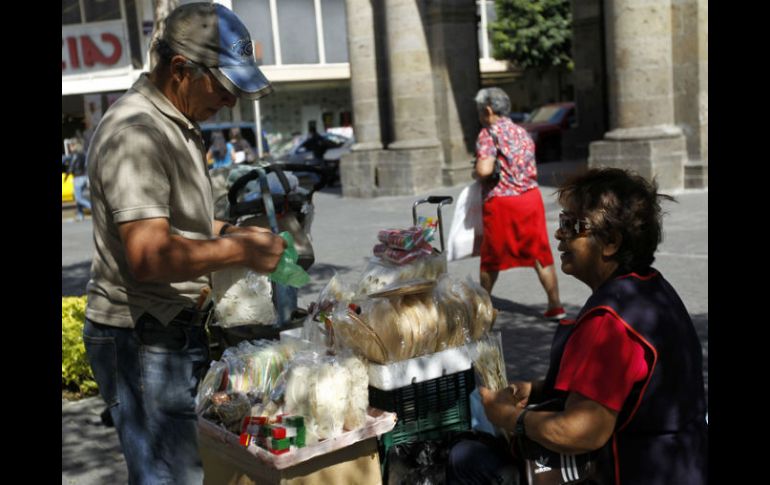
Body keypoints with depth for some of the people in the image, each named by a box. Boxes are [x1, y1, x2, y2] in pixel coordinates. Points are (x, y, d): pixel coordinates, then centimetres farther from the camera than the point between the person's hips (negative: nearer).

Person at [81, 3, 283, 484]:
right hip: (142, 340, -10)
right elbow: (149, 256, -29)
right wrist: (238, 251, -19)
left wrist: (228, 230, 10)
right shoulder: (135, 134, -20)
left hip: (178, 331, 10)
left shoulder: (177, 124, 13)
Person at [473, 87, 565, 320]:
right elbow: (533, 171, 17)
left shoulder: (489, 134, -7)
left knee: (491, 258, 11)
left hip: (500, 201, -5)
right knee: (541, 255, 8)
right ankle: (556, 306, 8)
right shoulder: (522, 132, 14)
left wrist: (475, 174, -1)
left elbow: (484, 169, -21)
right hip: (531, 196, 5)